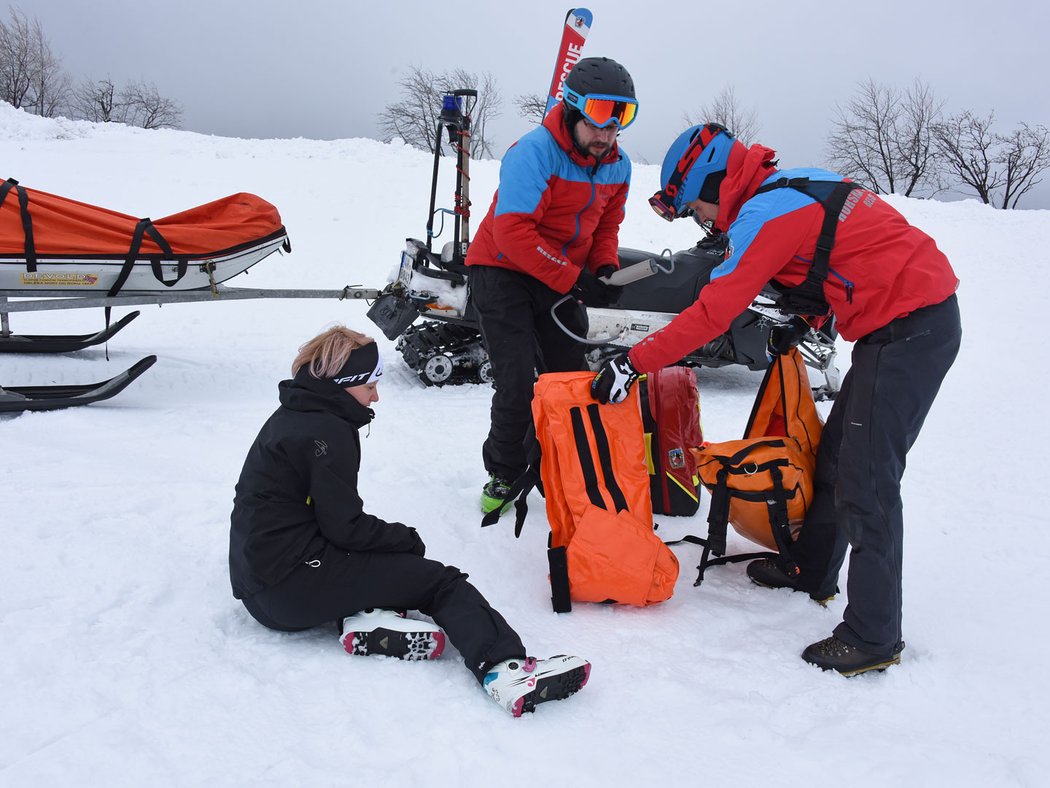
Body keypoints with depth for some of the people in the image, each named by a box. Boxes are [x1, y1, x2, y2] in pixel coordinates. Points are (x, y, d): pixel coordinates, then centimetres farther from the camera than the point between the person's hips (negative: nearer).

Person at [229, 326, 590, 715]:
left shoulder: (291, 417, 16)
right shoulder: (327, 432, -14)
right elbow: (345, 527, -16)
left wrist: (398, 538, 9)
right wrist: (408, 539, -1)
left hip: (261, 584, 10)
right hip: (290, 589, -10)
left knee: (399, 552, 22)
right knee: (438, 579, -8)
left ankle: (366, 616, -4)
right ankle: (506, 670, -26)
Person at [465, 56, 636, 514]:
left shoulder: (617, 166, 1)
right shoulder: (535, 152, -23)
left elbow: (607, 224, 14)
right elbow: (512, 232, -29)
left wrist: (605, 268, -7)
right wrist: (575, 279, -30)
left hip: (562, 282, 7)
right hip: (503, 272, -6)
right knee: (518, 382, -13)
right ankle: (504, 474, 9)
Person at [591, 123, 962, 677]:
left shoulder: (766, 213, -17)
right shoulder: (799, 186, 12)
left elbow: (712, 313, -21)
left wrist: (633, 363, -17)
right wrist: (803, 319, 17)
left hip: (907, 331, -10)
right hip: (924, 318, 10)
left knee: (865, 483, -9)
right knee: (836, 455, 18)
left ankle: (874, 636, -2)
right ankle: (812, 570, 33)